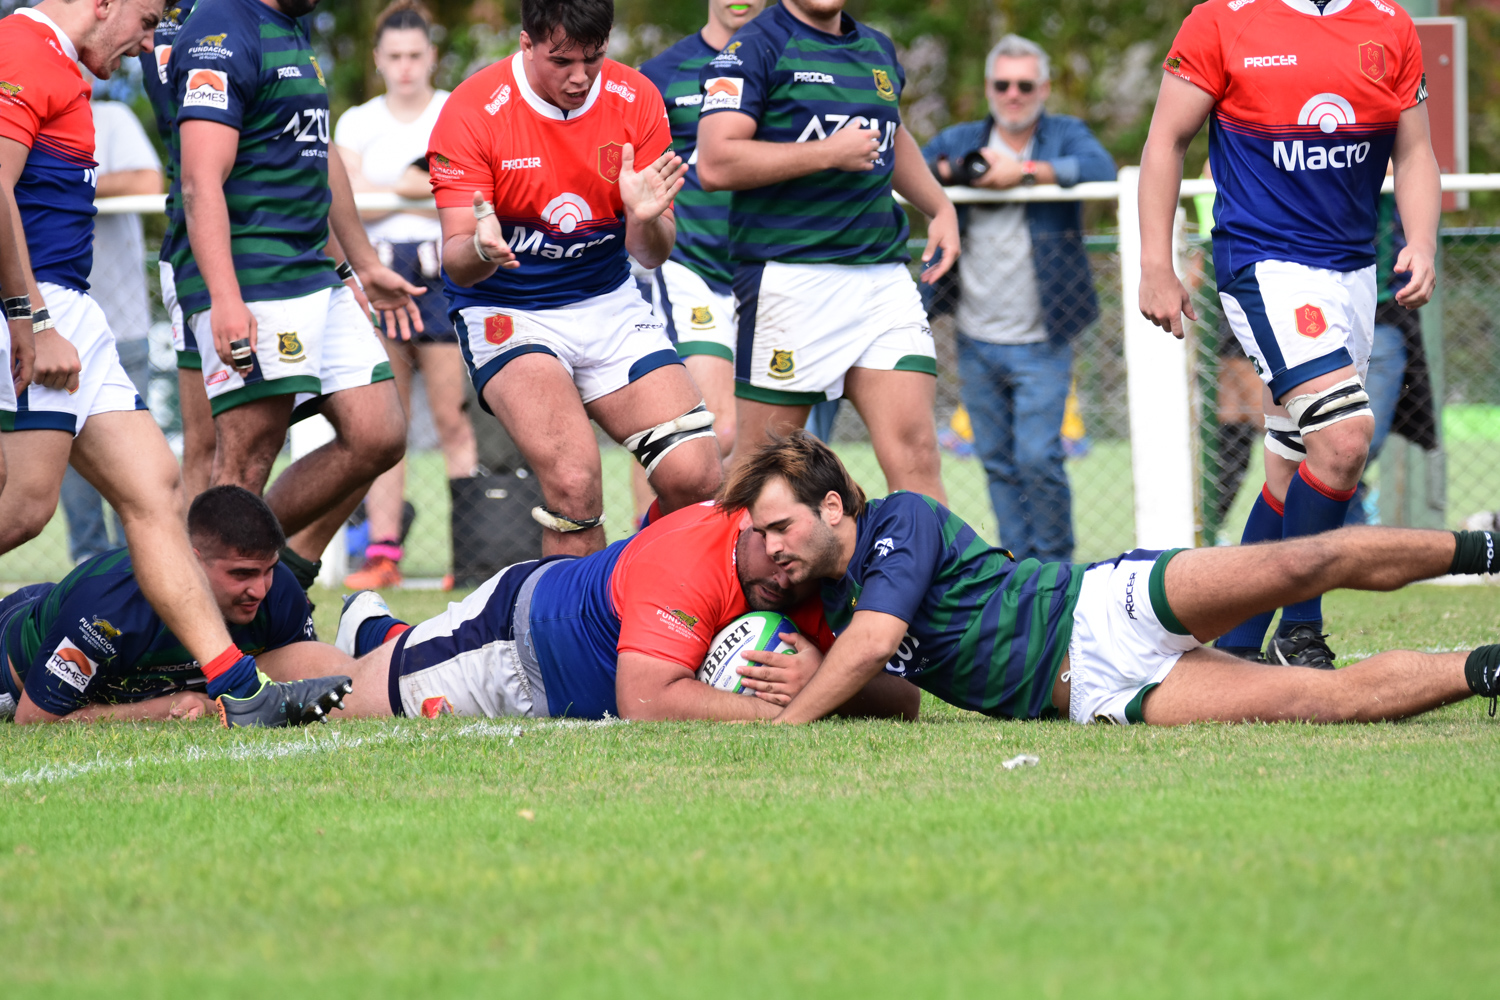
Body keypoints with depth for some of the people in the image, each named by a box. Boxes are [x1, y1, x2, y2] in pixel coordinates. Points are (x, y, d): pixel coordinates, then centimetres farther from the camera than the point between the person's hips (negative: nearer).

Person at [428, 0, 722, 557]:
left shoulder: (636, 100, -4)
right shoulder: (473, 113, -14)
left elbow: (651, 256, -1)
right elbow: (455, 262, -14)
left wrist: (646, 220, -25)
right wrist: (482, 249, -38)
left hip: (609, 306, 4)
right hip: (507, 314, -4)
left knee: (696, 478, -12)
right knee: (574, 481, -28)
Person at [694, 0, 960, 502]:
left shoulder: (878, 50, 17)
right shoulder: (755, 47, -4)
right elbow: (715, 164, -17)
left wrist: (939, 206, 27)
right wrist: (831, 153, -14)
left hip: (882, 271, 6)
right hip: (790, 278, -5)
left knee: (915, 451, -6)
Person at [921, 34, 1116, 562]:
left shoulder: (1066, 136, 1)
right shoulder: (960, 140, 10)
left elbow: (1101, 169, -19)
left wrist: (1025, 171, -22)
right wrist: (953, 170, -16)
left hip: (1040, 343, -4)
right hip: (977, 341, 4)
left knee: (1037, 459, -10)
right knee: (998, 462, 7)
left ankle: (1054, 564, 5)